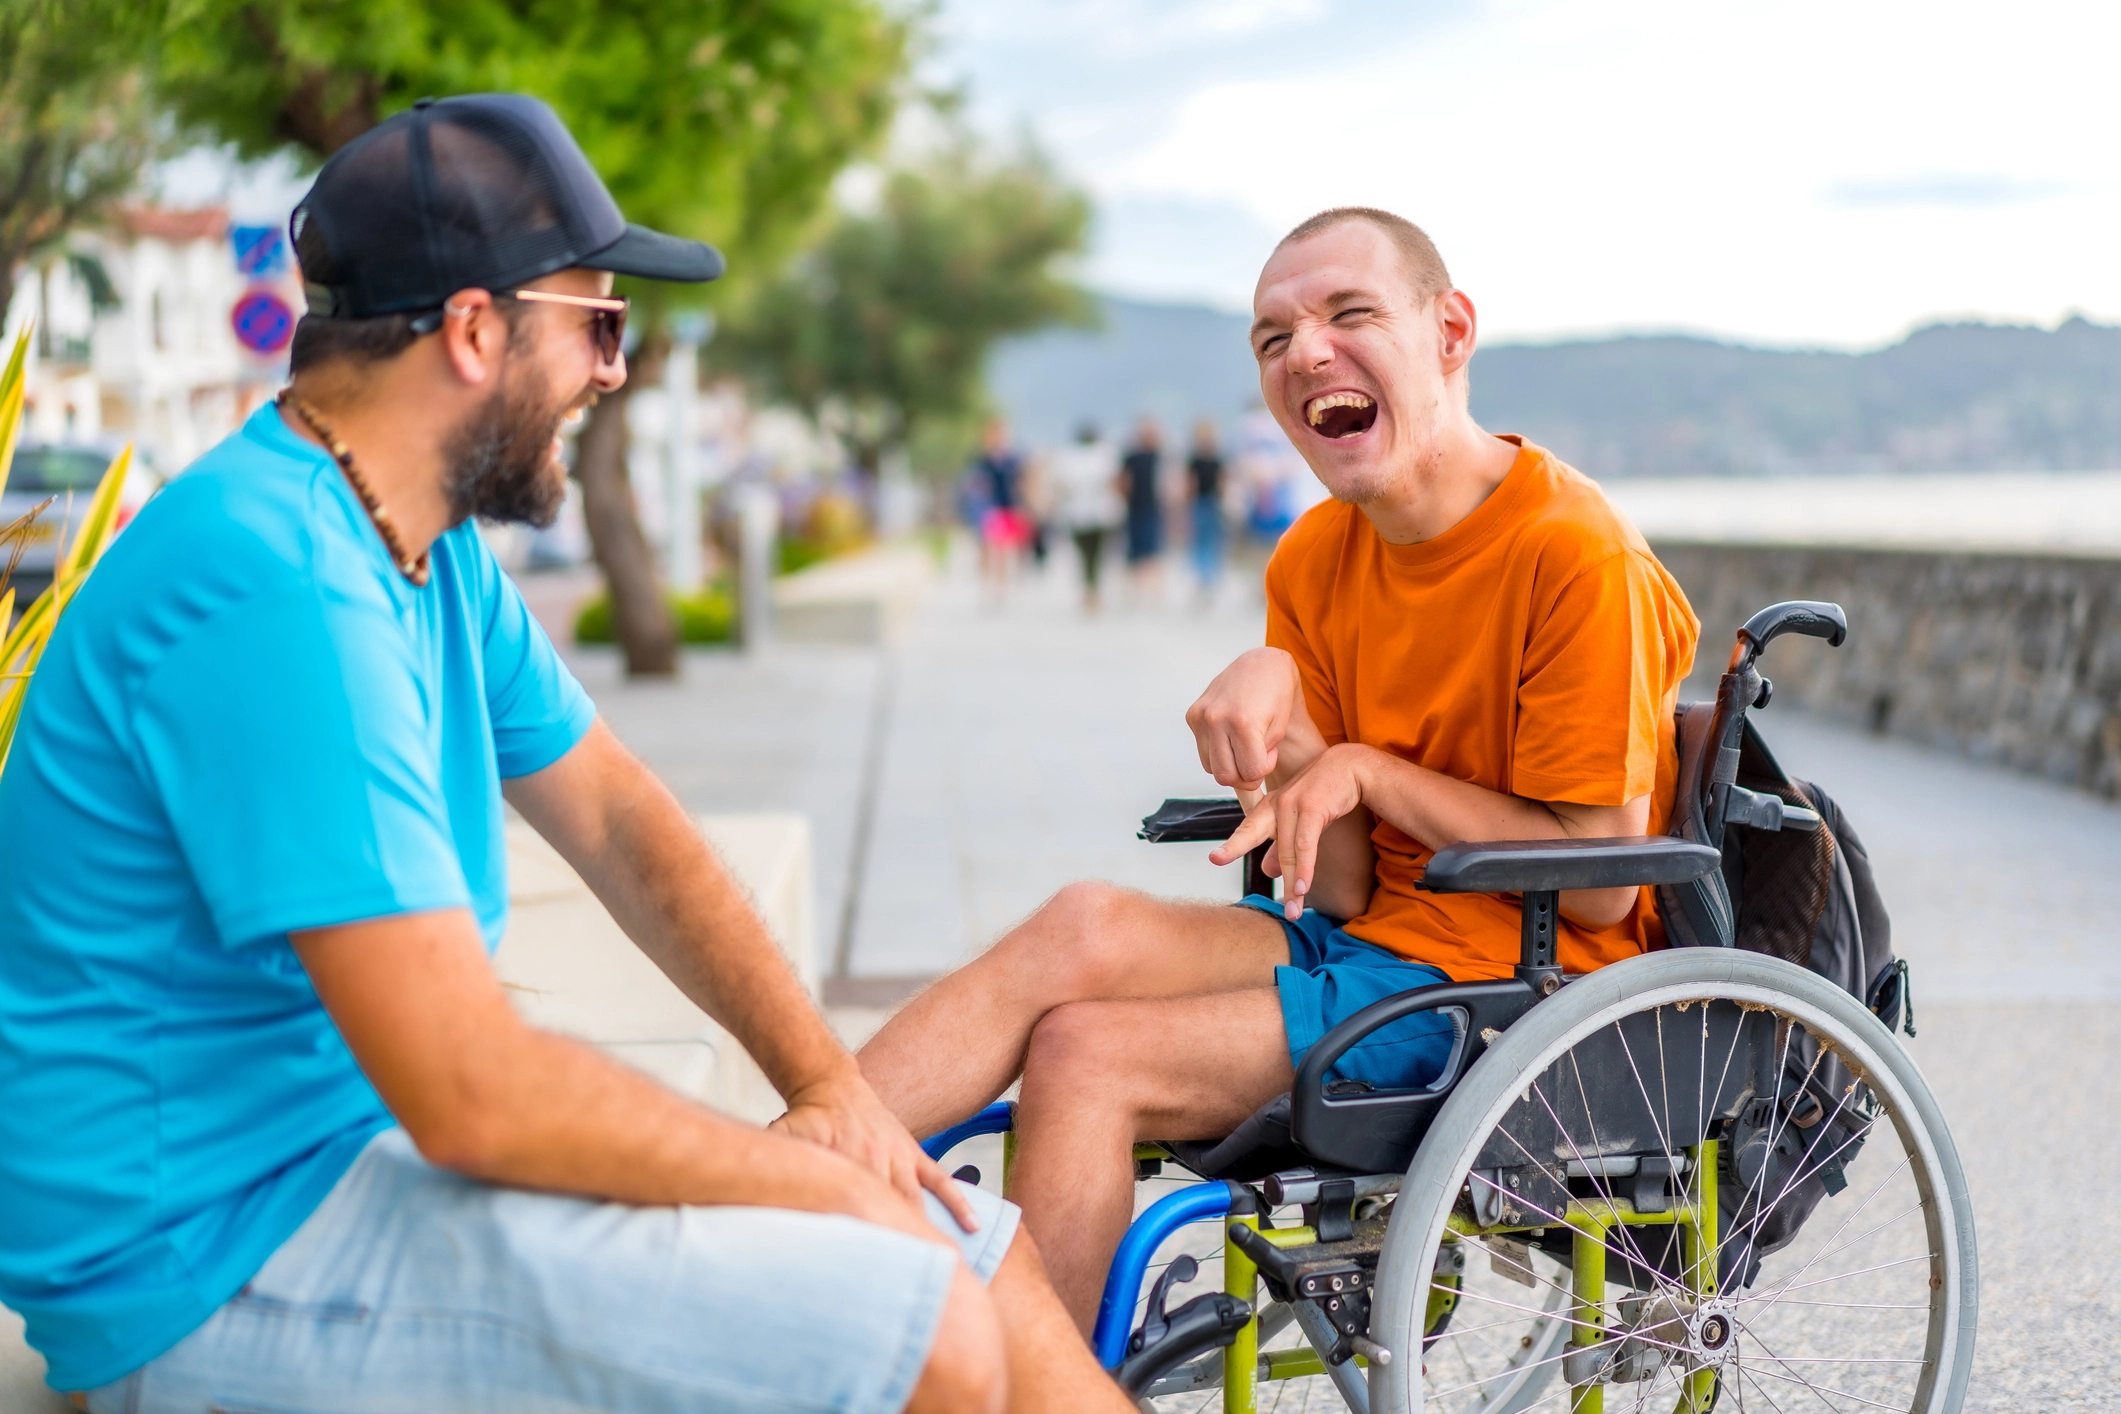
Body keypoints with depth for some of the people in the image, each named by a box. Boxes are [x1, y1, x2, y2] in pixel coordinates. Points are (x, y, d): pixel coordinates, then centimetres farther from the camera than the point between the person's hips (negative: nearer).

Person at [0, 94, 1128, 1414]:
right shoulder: (274, 587, -24)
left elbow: (617, 819, 15)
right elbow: (472, 1093, -27)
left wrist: (828, 1079, 1)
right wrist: (807, 1176, -15)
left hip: (373, 1149, 10)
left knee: (986, 1257, 4)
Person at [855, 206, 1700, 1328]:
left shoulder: (1575, 556, -15)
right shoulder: (1315, 563, 6)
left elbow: (1600, 889, -15)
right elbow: (1343, 892, 1)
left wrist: (1370, 772, -15)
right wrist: (1282, 722, -18)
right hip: (1374, 941, 6)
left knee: (1086, 1055, -20)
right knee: (1092, 925, -21)